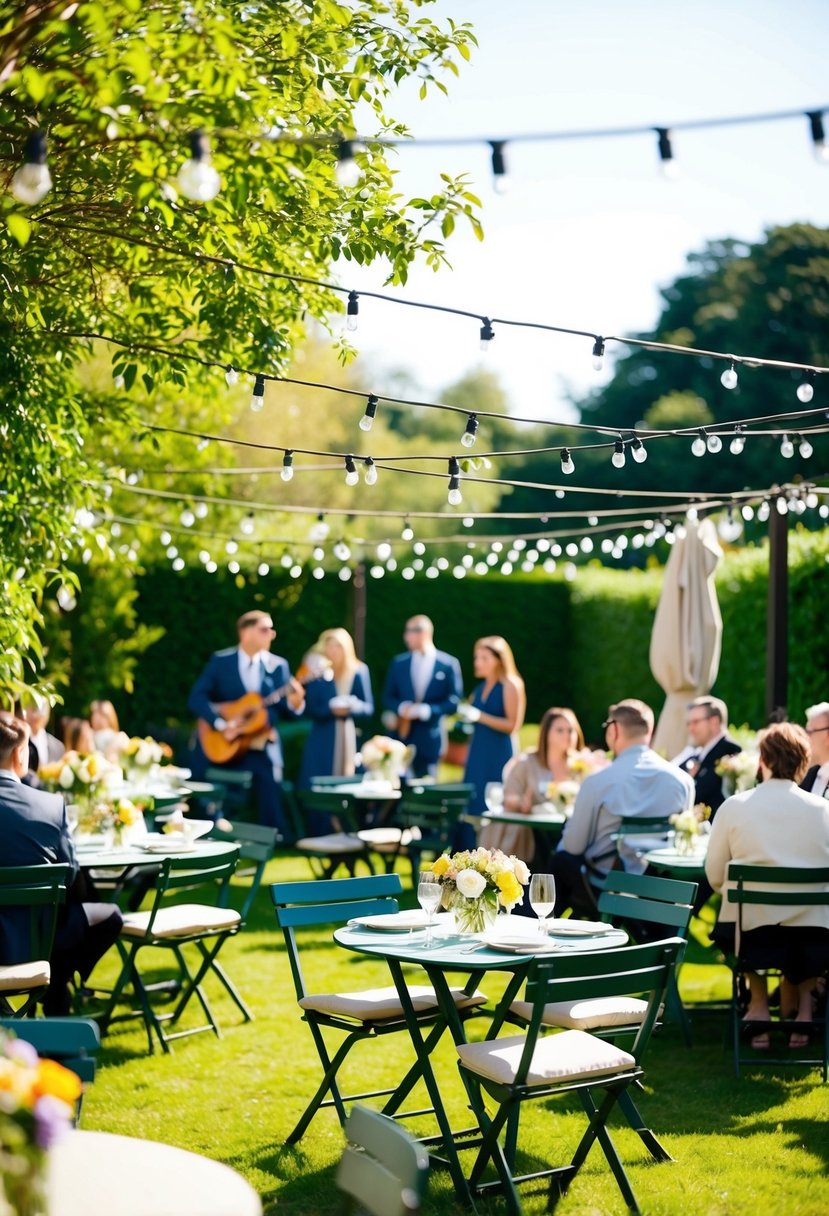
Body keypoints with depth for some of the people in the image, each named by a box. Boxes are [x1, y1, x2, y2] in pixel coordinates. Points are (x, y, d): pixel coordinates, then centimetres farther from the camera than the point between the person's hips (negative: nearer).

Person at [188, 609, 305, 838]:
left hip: (263, 749, 1)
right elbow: (197, 698, -8)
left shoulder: (278, 665, 5)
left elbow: (283, 709, 3)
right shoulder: (220, 661, 0)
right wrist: (220, 724, -20)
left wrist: (295, 703, -20)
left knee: (272, 807, -5)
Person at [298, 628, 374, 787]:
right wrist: (331, 709, -22)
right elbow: (311, 709, -6)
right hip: (323, 743, -1)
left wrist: (352, 707, -16)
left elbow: (368, 708, 3)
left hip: (352, 741, 1)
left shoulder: (359, 672, 6)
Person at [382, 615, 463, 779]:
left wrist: (425, 710, -16)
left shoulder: (449, 664, -1)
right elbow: (387, 698, 9)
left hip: (429, 739, -2)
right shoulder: (398, 663, 9)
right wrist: (402, 708, -13)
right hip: (402, 736, 2)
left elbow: (454, 701, -4)